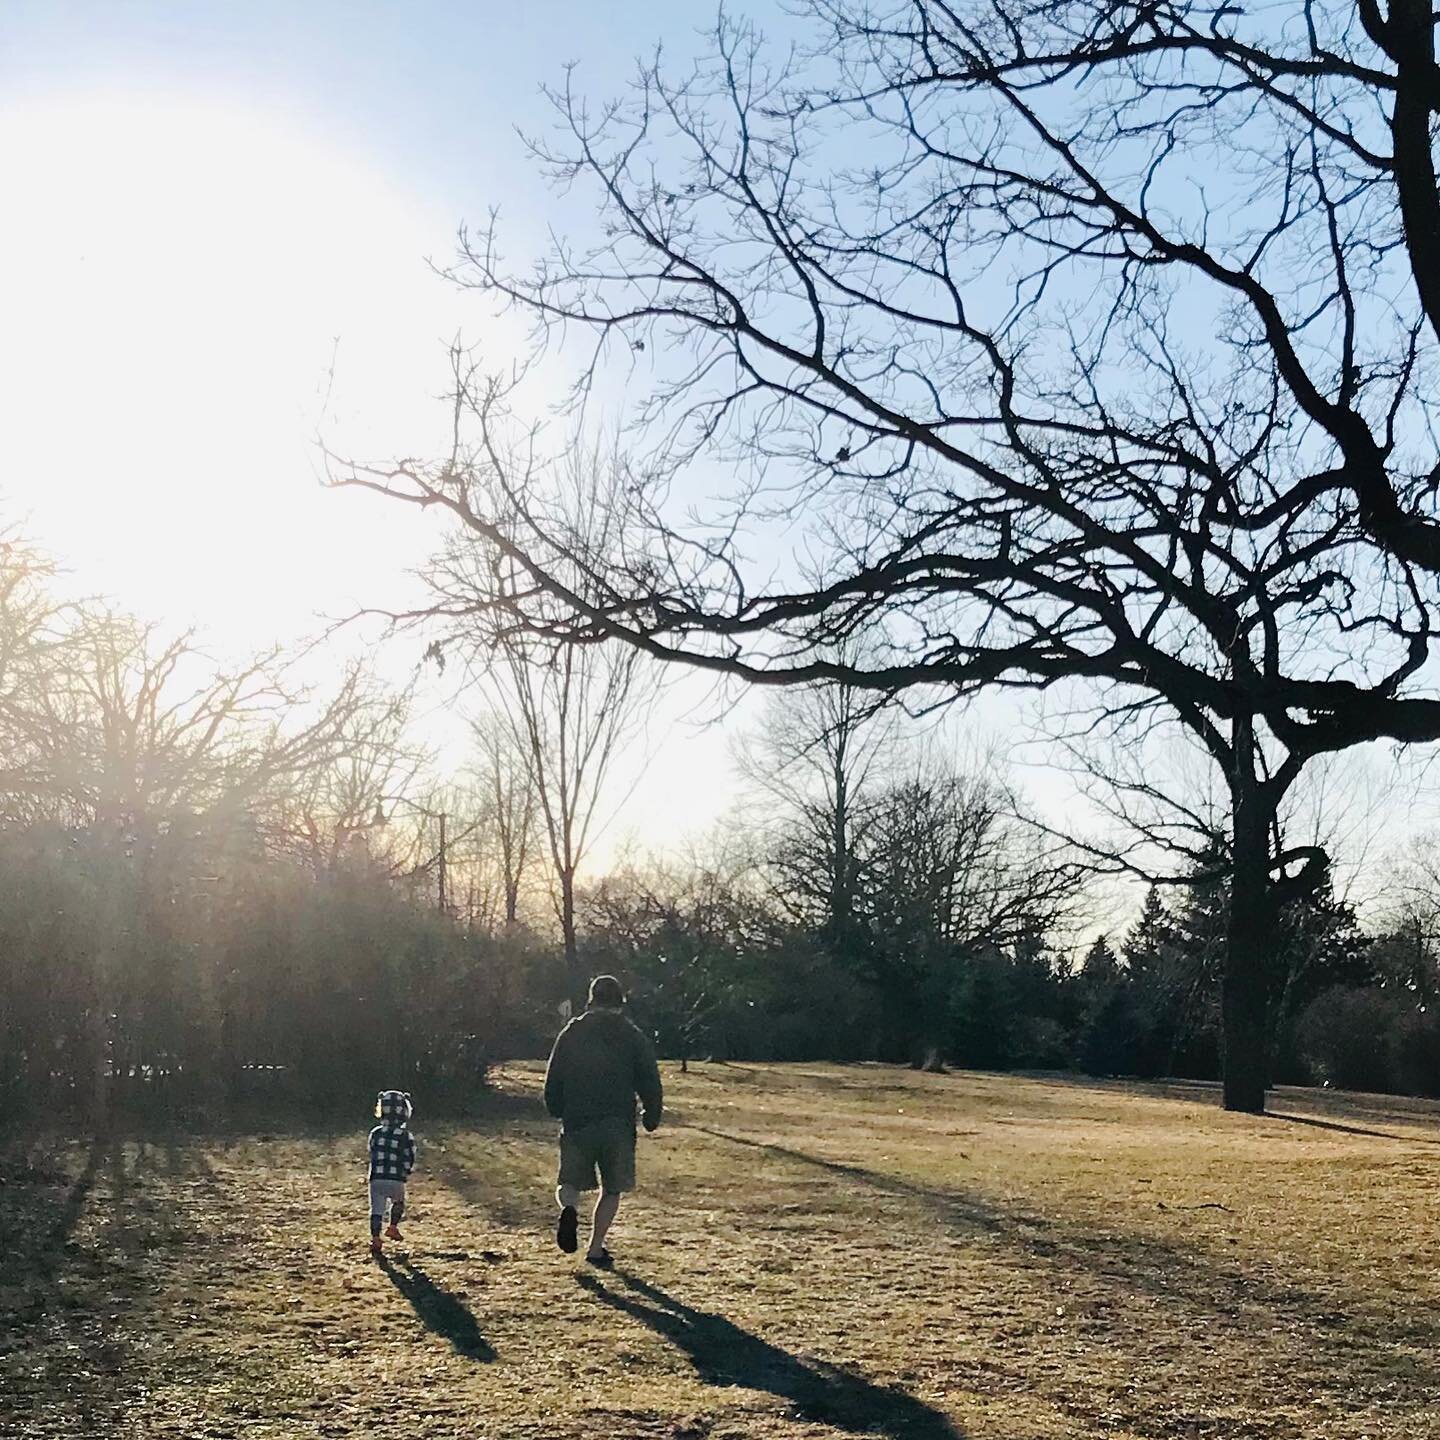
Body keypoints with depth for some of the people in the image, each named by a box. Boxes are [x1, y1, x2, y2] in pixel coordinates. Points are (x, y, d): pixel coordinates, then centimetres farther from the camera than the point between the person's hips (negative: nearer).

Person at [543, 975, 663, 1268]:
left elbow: (553, 1080, 8)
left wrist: (557, 1112, 23)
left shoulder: (571, 1033, 5)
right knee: (612, 1189, 14)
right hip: (618, 1124, -1)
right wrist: (652, 1117, 13)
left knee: (571, 1183, 12)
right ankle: (596, 1249, 10)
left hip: (577, 1123, 1)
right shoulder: (633, 1037, 2)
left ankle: (568, 1208, -21)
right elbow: (650, 1083, 1)